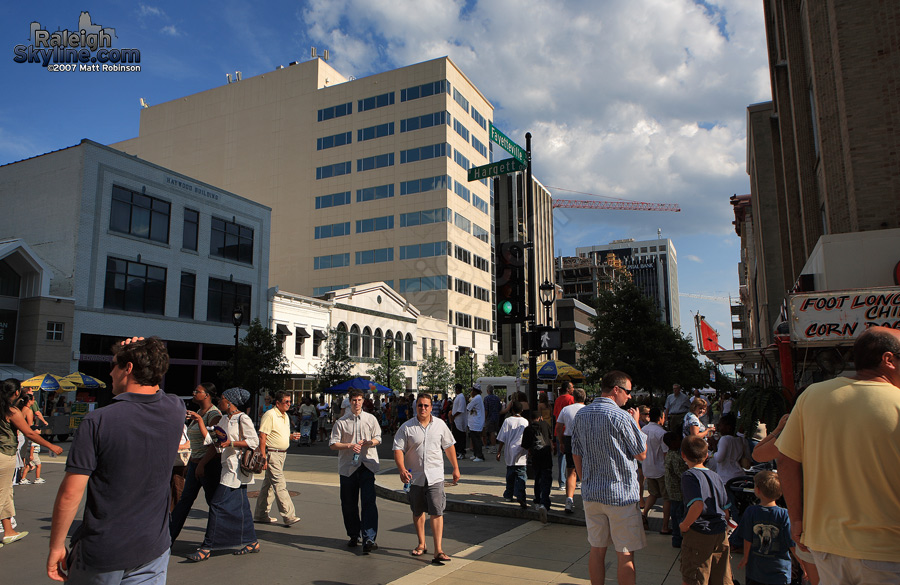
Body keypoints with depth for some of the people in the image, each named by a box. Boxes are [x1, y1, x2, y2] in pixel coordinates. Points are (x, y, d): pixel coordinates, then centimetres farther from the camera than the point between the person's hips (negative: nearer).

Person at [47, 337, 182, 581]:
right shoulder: (175, 411, -7)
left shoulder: (97, 422, -18)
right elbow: (154, 392, 19)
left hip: (102, 552, -3)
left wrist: (56, 547, -2)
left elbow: (70, 493, -15)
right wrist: (146, 356, 4)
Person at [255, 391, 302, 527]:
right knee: (280, 485, -9)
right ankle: (289, 516, -9)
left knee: (269, 484, 14)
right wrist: (263, 457, -21)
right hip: (272, 453, -9)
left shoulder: (285, 416, 15)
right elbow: (262, 436, -17)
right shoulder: (270, 415, -12)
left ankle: (261, 515, 23)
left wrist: (292, 436, 4)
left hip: (282, 454, 9)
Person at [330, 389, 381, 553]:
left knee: (368, 502, -12)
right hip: (348, 466, 1)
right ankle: (354, 535, 26)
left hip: (367, 465, -1)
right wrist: (349, 446, -16)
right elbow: (333, 444, 1)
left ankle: (368, 539, -13)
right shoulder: (341, 422, 3)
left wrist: (368, 442, -10)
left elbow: (378, 438, 12)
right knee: (348, 503, 9)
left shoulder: (370, 419, 7)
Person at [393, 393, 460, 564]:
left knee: (436, 512, -9)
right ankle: (421, 544, 31)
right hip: (414, 476, 1)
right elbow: (398, 449, -6)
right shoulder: (406, 427, -3)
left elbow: (449, 446, 13)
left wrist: (456, 468, 13)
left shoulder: (440, 425, 4)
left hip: (435, 475, -1)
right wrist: (402, 469, -21)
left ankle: (438, 550, -8)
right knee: (418, 512, 13)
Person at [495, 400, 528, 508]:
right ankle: (520, 496, -21)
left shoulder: (508, 420, -1)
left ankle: (508, 495, 26)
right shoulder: (525, 422, 3)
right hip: (521, 455, 0)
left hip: (510, 452, 0)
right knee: (521, 475, -4)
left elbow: (502, 438, -2)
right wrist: (528, 451, 22)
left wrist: (499, 451, 4)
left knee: (510, 475, 15)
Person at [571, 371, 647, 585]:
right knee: (625, 555, 5)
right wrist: (636, 423, 6)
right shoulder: (622, 417, -15)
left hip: (591, 494, 6)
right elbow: (642, 454, -5)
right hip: (621, 494, -6)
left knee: (597, 549, 14)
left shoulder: (581, 415, 5)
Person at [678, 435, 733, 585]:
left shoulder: (689, 475, -11)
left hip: (698, 535, -7)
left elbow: (698, 505, -27)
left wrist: (684, 525, -14)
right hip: (721, 535, 7)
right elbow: (726, 510, 13)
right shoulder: (716, 476, 10)